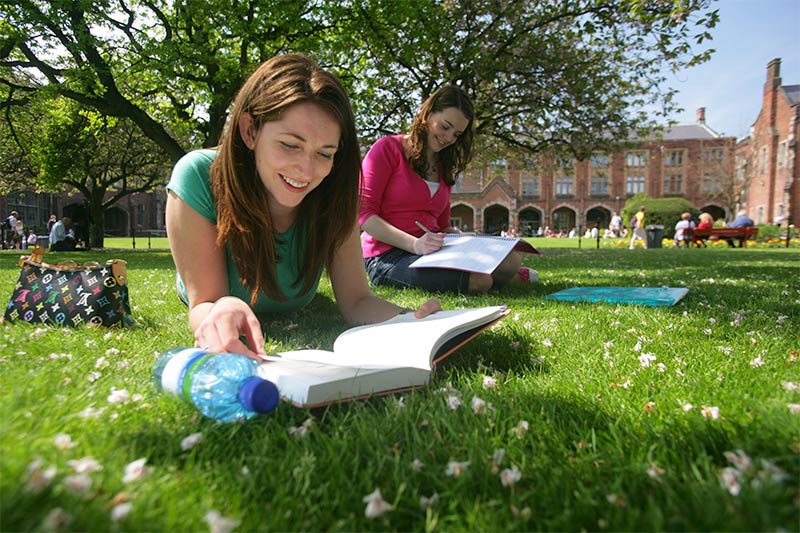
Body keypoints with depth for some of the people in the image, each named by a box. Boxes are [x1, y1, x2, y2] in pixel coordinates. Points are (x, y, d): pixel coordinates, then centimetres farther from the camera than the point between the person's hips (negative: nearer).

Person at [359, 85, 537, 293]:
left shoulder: (443, 166, 20)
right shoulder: (388, 149, -1)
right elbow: (364, 212, -9)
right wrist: (415, 244, -22)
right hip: (388, 257, -6)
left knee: (511, 260, -19)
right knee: (478, 280, -30)